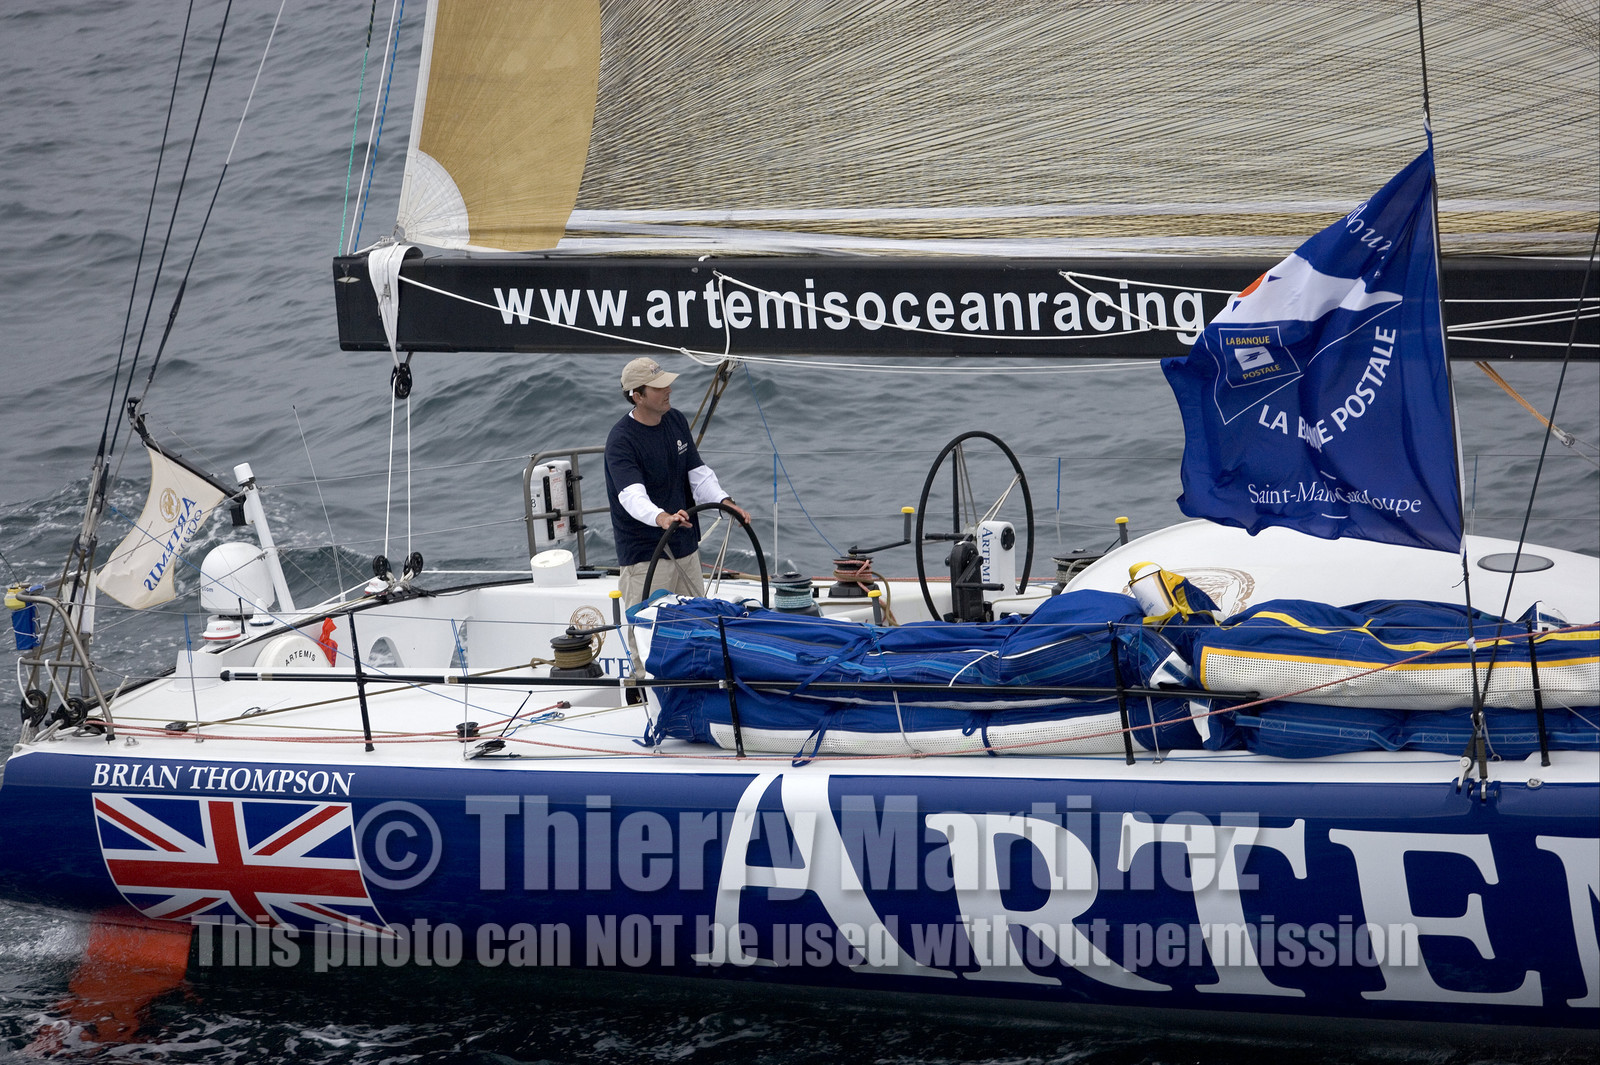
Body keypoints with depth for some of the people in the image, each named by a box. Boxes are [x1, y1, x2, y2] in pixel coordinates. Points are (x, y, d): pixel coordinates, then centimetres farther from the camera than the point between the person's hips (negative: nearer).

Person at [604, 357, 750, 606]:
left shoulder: (676, 422, 6)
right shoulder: (621, 440, -19)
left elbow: (698, 473, 8)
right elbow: (632, 495, -33)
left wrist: (725, 502, -11)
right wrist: (662, 518, -52)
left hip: (685, 547, 8)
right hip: (645, 555, -8)